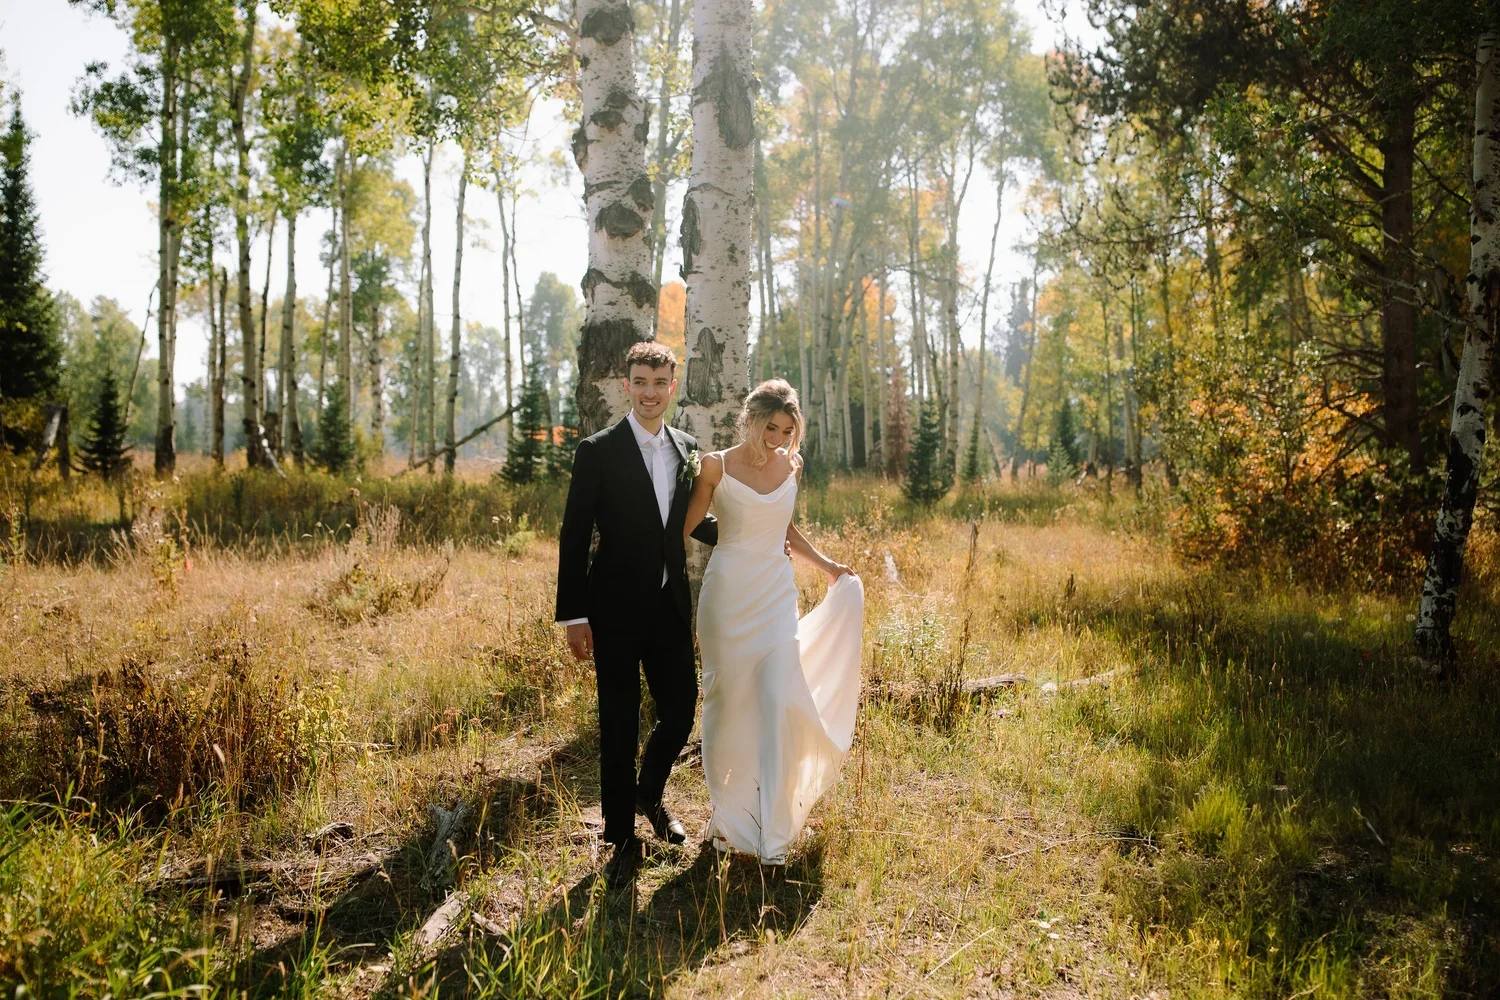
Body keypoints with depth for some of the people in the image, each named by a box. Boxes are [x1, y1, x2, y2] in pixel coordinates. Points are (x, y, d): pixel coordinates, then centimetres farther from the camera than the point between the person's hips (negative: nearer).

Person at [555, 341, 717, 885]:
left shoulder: (686, 450, 7)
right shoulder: (598, 451, -7)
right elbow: (575, 537, -8)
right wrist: (574, 615, -11)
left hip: (671, 607, 4)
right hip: (616, 611, -4)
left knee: (681, 712, 10)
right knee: (619, 726, 5)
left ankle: (649, 796, 40)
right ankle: (623, 838, 22)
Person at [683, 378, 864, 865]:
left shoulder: (791, 465, 5)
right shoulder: (717, 466, -7)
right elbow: (686, 527, 0)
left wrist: (826, 565, 17)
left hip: (776, 595, 3)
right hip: (728, 593, -3)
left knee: (778, 704, -6)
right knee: (727, 703, 6)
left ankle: (772, 833, 1)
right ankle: (727, 817, 24)